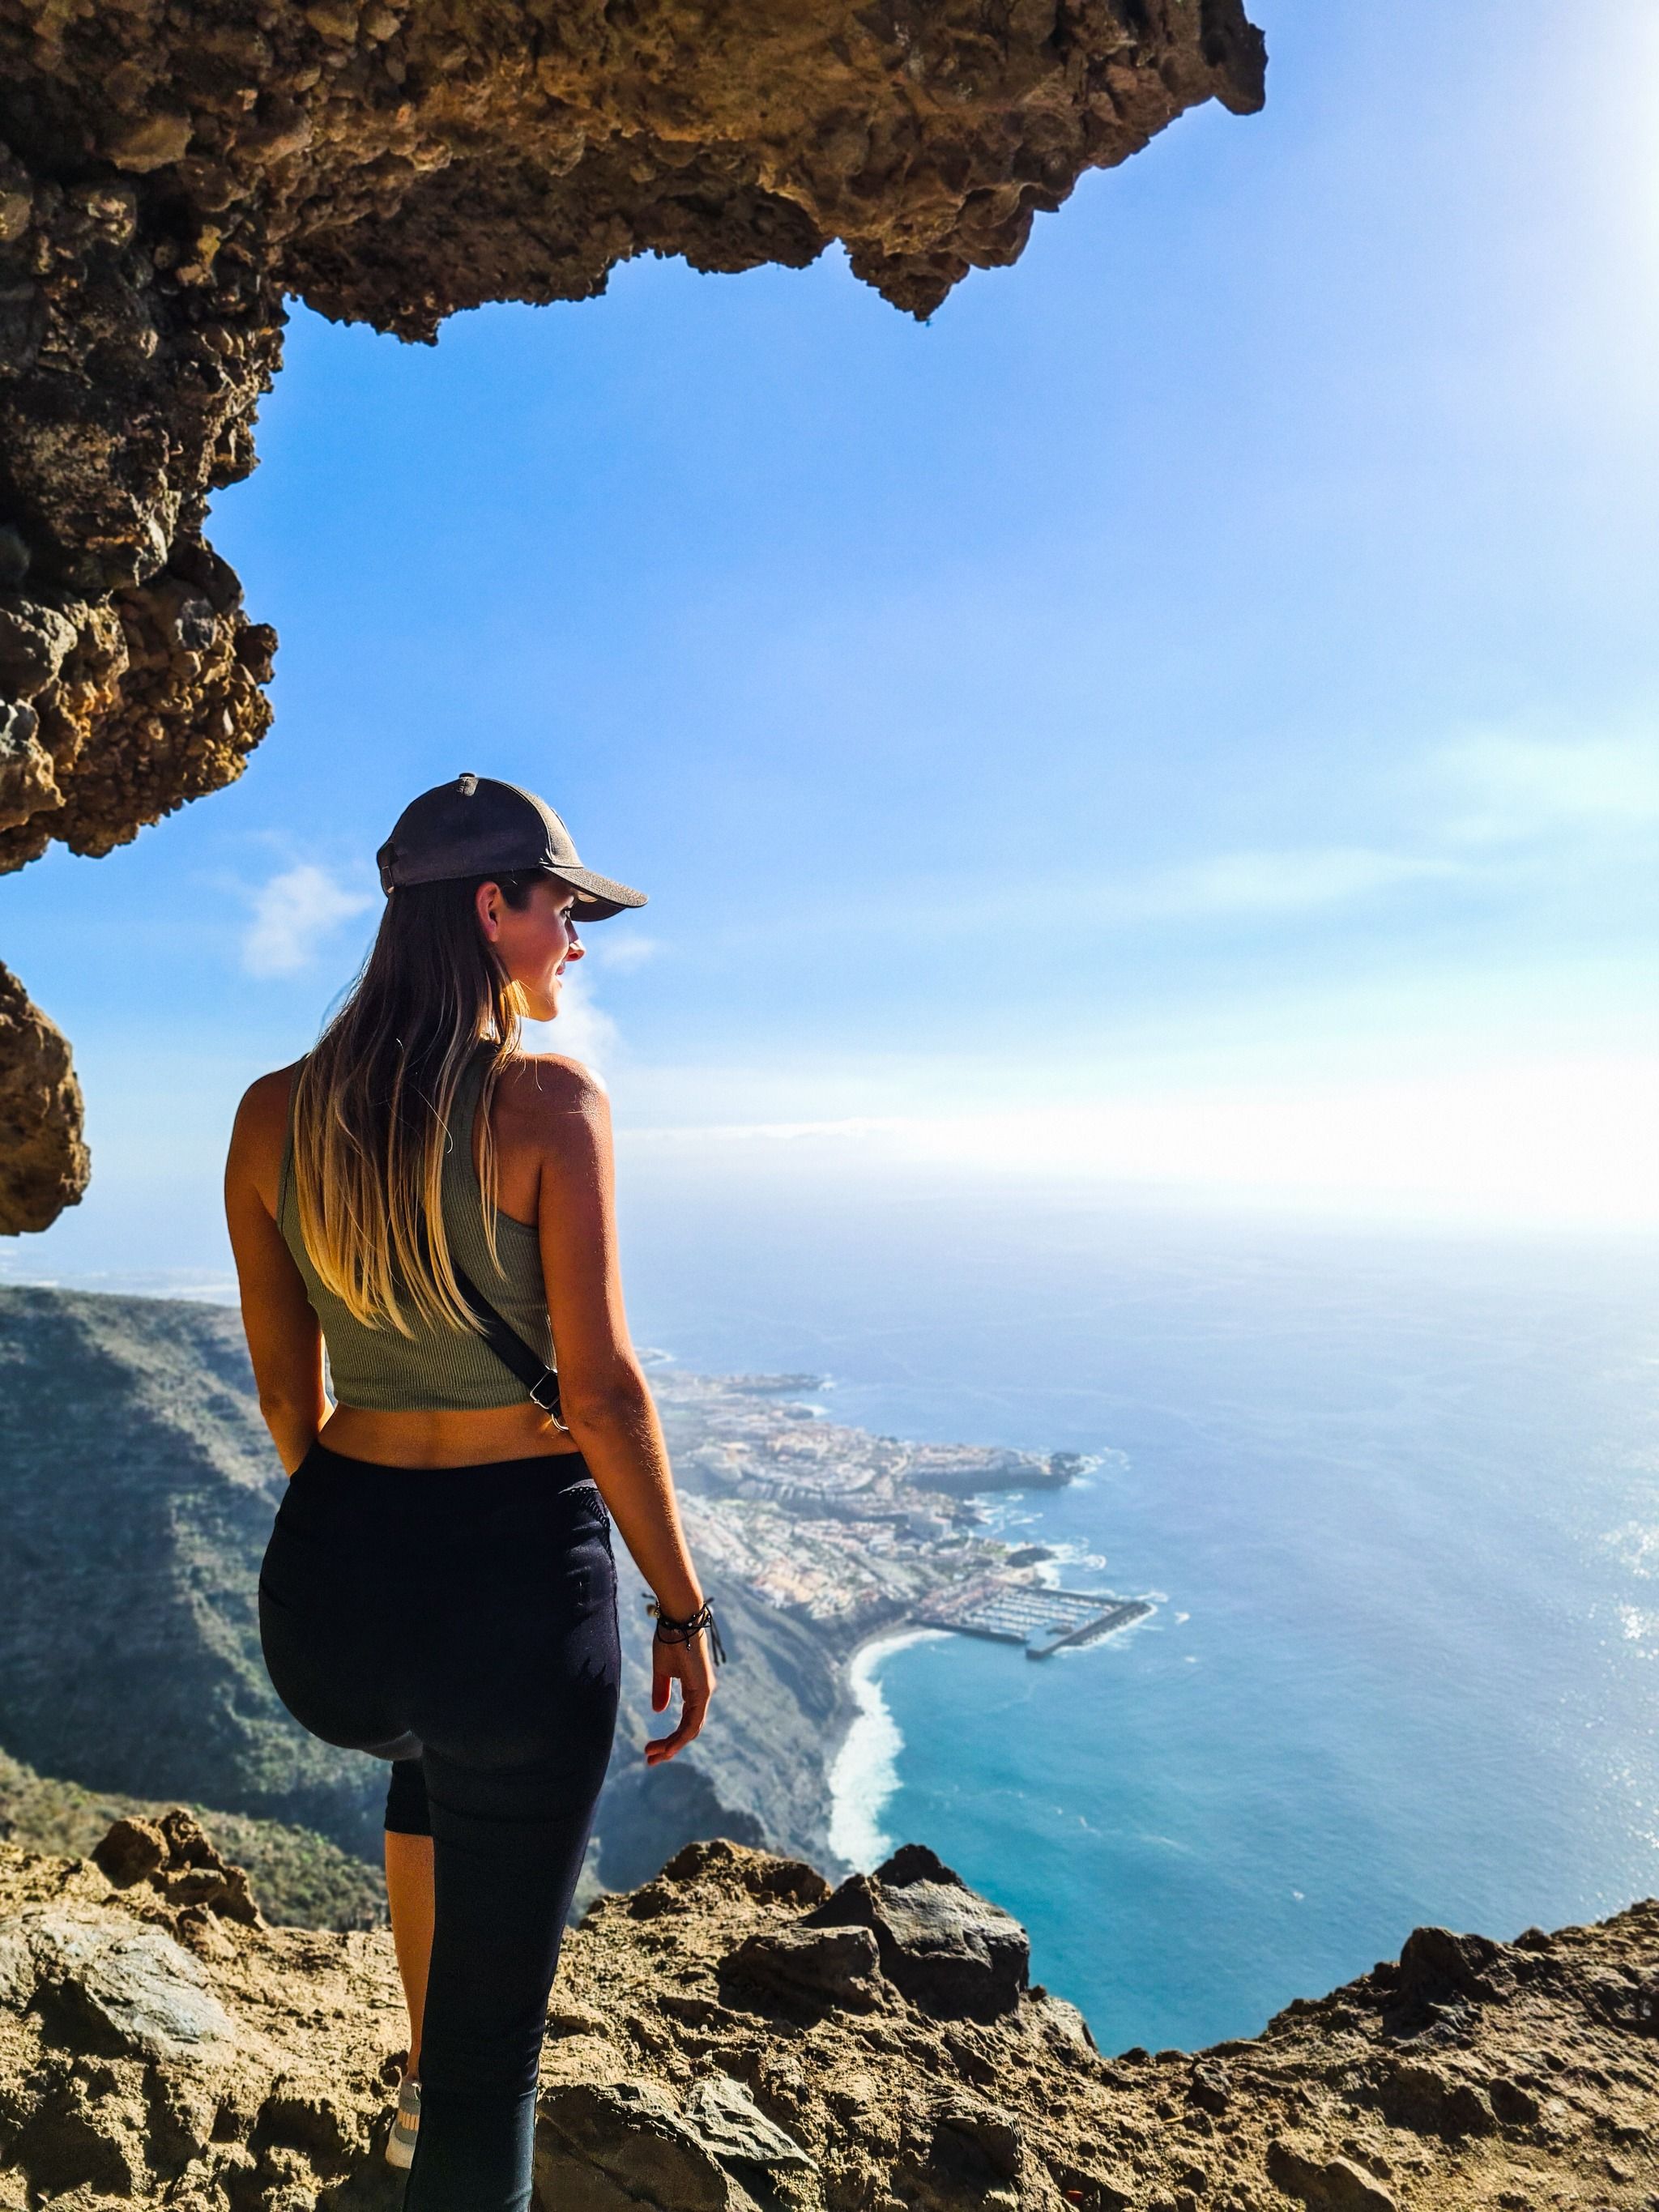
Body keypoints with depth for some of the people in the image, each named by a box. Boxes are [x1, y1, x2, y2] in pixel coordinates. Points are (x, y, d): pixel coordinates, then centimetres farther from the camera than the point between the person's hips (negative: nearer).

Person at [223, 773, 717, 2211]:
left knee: (431, 1733, 41)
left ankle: (426, 2086, 54)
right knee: (496, 2018, 14)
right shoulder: (549, 1105, -16)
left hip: (329, 1584, 6)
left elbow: (285, 1386, 7)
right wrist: (684, 1610, -5)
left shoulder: (275, 1115, 0)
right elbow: (603, 1392, -17)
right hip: (516, 1568, -6)